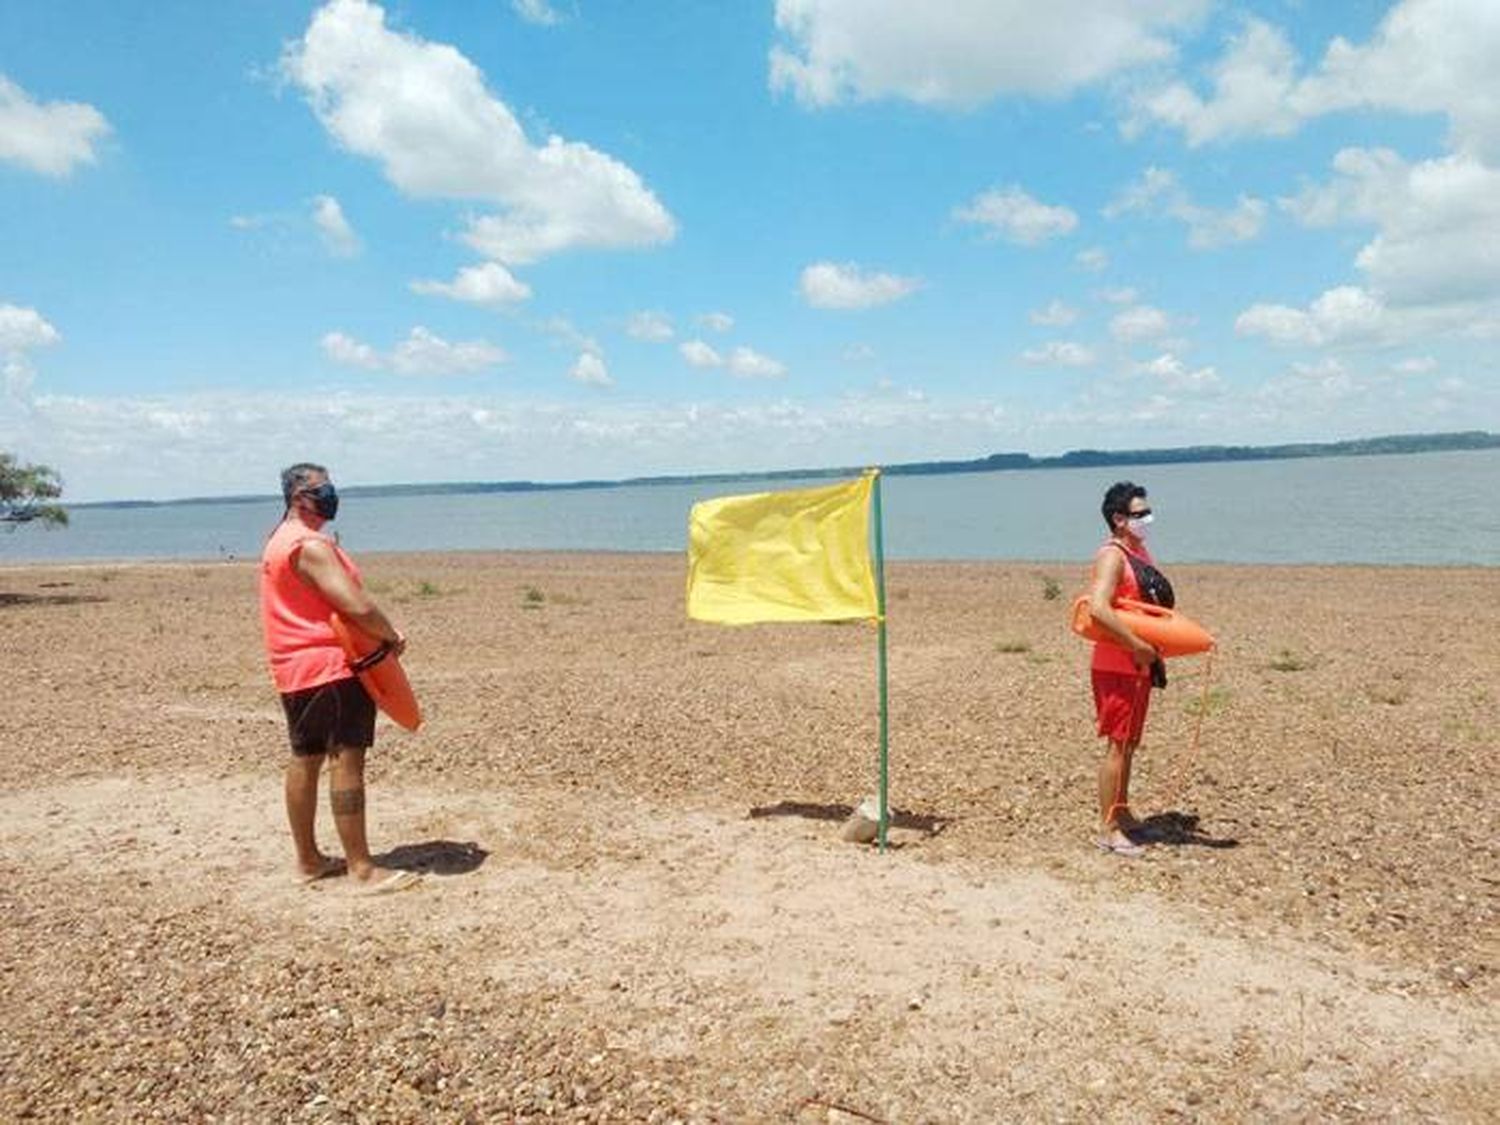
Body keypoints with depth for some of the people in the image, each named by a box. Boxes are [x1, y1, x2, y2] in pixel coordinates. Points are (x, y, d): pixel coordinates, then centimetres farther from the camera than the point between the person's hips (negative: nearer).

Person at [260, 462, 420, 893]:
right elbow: (357, 606, -23)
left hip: (296, 669, 11)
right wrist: (392, 636, -6)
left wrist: (380, 630, 11)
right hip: (330, 667, -11)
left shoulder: (279, 541, 17)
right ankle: (362, 869, -8)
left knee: (304, 760, 14)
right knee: (346, 761, -10)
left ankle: (308, 859, 24)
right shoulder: (310, 545, -16)